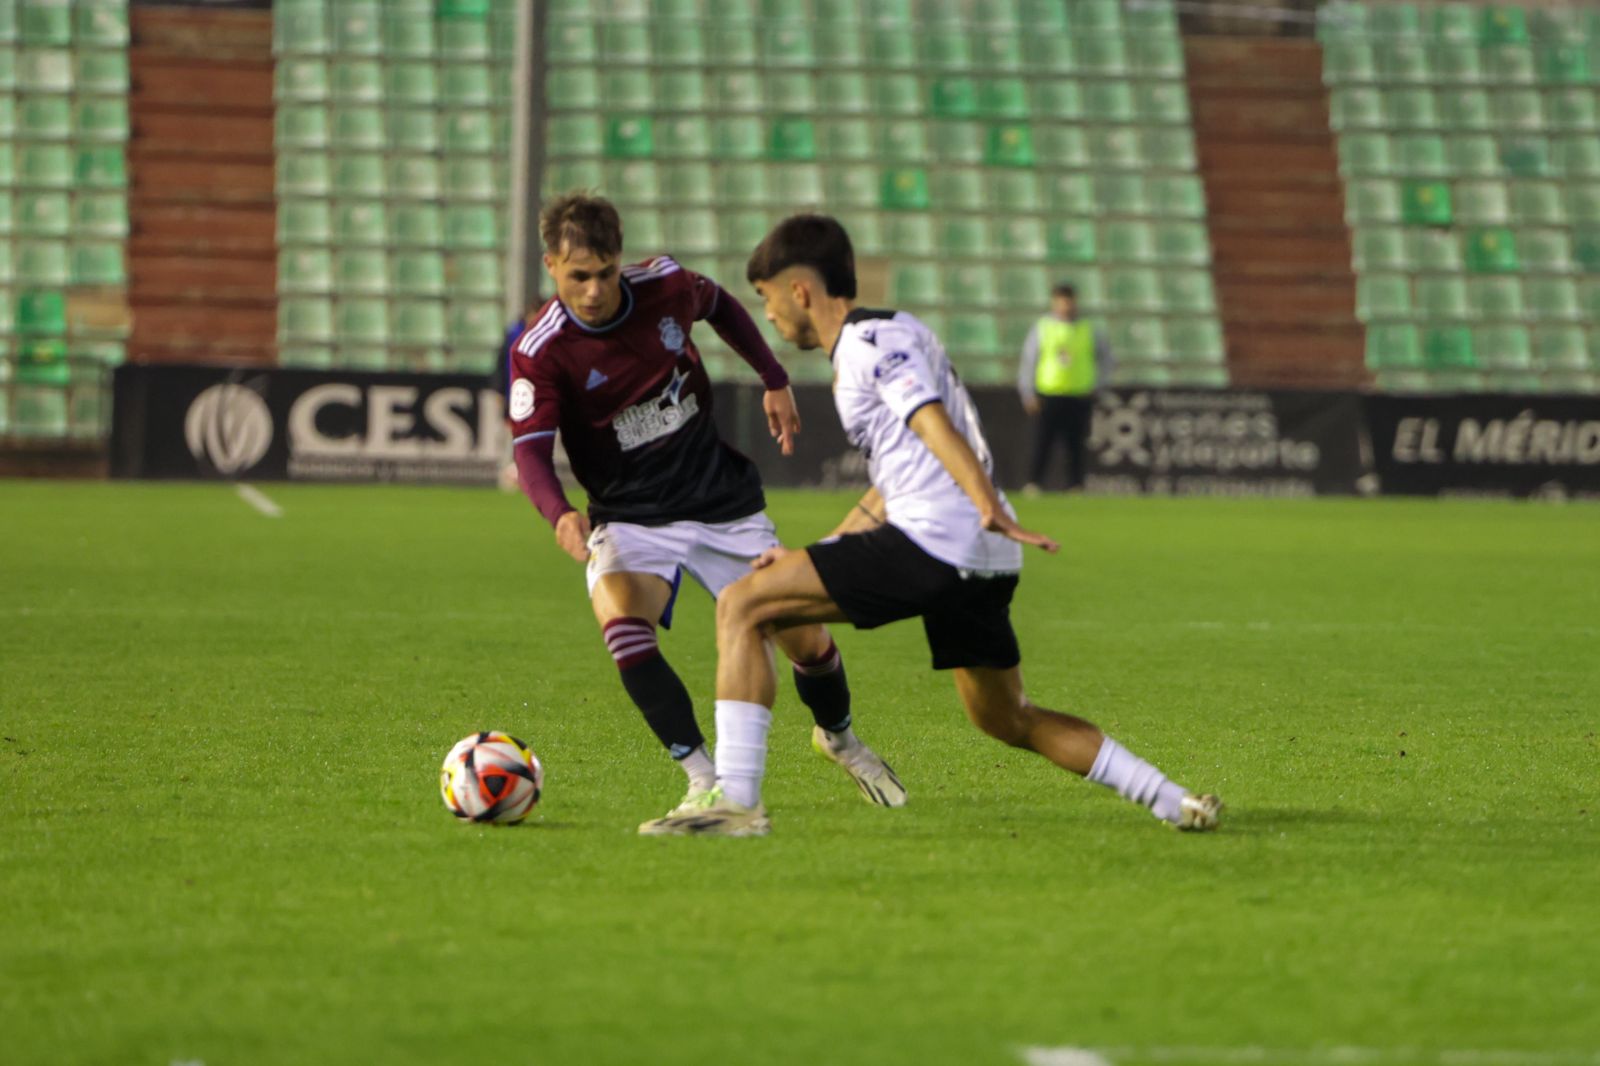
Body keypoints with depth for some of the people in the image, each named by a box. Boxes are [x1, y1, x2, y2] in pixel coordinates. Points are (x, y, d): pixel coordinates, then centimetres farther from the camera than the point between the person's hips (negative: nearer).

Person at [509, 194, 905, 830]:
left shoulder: (664, 286, -9)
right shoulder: (541, 351, -17)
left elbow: (721, 307, 15)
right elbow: (531, 449, -23)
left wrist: (774, 381, 14)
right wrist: (560, 515, -42)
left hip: (723, 498, 2)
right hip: (630, 517, -2)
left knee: (805, 638, 3)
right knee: (620, 619, -33)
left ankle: (838, 737, 37)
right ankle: (702, 777, -25)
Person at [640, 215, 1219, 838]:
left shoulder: (870, 340, -2)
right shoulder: (872, 343, 28)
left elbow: (933, 422, -20)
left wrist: (991, 510, -34)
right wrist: (809, 556, 37)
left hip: (933, 541, -10)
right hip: (982, 567, 10)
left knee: (740, 607, -8)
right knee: (1008, 721, 23)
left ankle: (735, 800, -16)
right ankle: (1175, 803, 19)